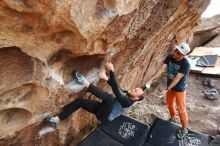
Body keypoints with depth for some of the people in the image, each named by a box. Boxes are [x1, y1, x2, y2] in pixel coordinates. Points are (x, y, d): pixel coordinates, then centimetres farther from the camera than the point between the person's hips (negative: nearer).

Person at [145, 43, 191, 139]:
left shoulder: (185, 64, -28)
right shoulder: (169, 58, -12)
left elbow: (177, 79, -31)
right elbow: (161, 69, -18)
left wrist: (166, 90, -34)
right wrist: (151, 79, -28)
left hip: (180, 89, -6)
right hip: (170, 86, 6)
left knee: (181, 109, 6)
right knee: (169, 104, 23)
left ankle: (184, 129, 29)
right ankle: (173, 117, 51)